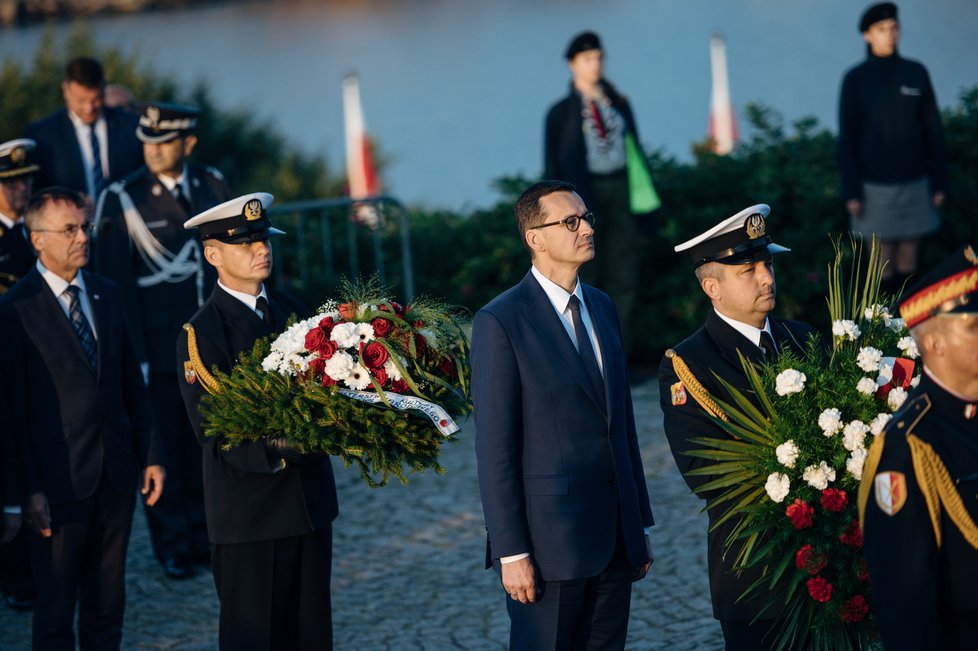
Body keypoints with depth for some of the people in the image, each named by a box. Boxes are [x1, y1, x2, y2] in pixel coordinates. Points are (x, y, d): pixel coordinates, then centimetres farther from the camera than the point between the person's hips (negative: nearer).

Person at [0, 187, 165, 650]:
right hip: (59, 481, -5)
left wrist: (151, 454, 9)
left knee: (108, 599, 13)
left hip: (116, 473, 5)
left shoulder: (106, 294, 10)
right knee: (56, 603, 4)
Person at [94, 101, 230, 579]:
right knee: (162, 447, 5)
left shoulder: (213, 186, 2)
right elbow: (116, 283, -10)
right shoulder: (121, 200, -11)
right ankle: (173, 547, 17)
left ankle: (203, 535, 24)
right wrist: (131, 355, -12)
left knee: (206, 443, 11)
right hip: (158, 341, -4)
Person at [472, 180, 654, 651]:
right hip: (549, 540, -6)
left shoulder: (601, 306, 12)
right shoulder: (500, 322, -10)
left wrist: (641, 522, 15)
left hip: (615, 536, 6)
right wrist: (511, 552, -14)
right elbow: (495, 447, -12)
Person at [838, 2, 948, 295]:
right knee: (883, 259, 1)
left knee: (909, 256, 6)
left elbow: (933, 131, 4)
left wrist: (939, 182, 1)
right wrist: (851, 192, -8)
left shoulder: (916, 73, 0)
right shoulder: (855, 80, -5)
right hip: (875, 185, -2)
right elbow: (847, 138, -4)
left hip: (914, 183, 2)